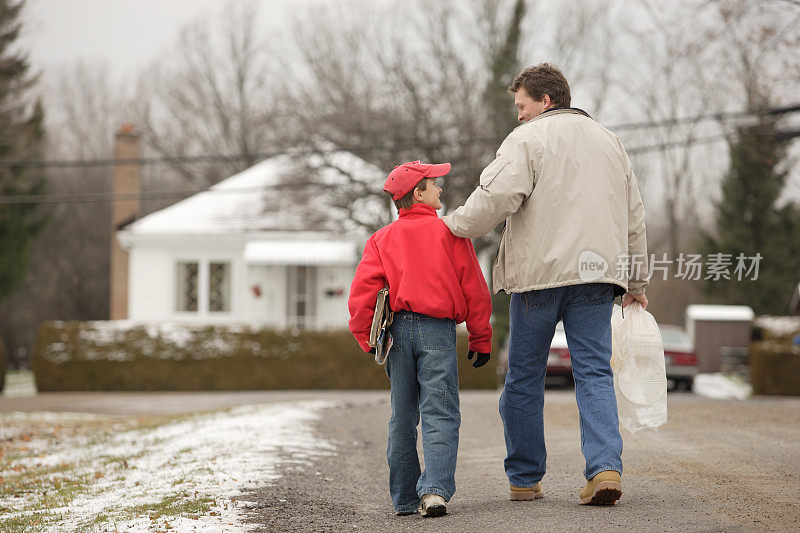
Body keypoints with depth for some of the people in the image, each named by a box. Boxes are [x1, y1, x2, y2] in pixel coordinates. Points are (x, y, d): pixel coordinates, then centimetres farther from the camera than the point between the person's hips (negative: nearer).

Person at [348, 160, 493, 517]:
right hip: (438, 329, -3)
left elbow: (362, 292, 1)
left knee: (402, 417, 12)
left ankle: (405, 498, 14)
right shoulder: (450, 233, 3)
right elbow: (473, 289, 3)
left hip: (397, 329, 3)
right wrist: (481, 339, 10)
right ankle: (435, 489, -21)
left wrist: (368, 340, 7)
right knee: (440, 414, -5)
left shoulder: (382, 239, 10)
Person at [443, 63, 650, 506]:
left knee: (524, 377, 7)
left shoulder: (528, 139, -1)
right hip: (596, 271, 5)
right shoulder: (609, 142, 20)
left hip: (539, 271, -4)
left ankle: (524, 478, 13)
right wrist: (636, 282, 29)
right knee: (594, 372, 1)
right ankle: (606, 467, -18)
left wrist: (455, 226, -1)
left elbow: (498, 195, -16)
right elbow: (634, 216, 23)